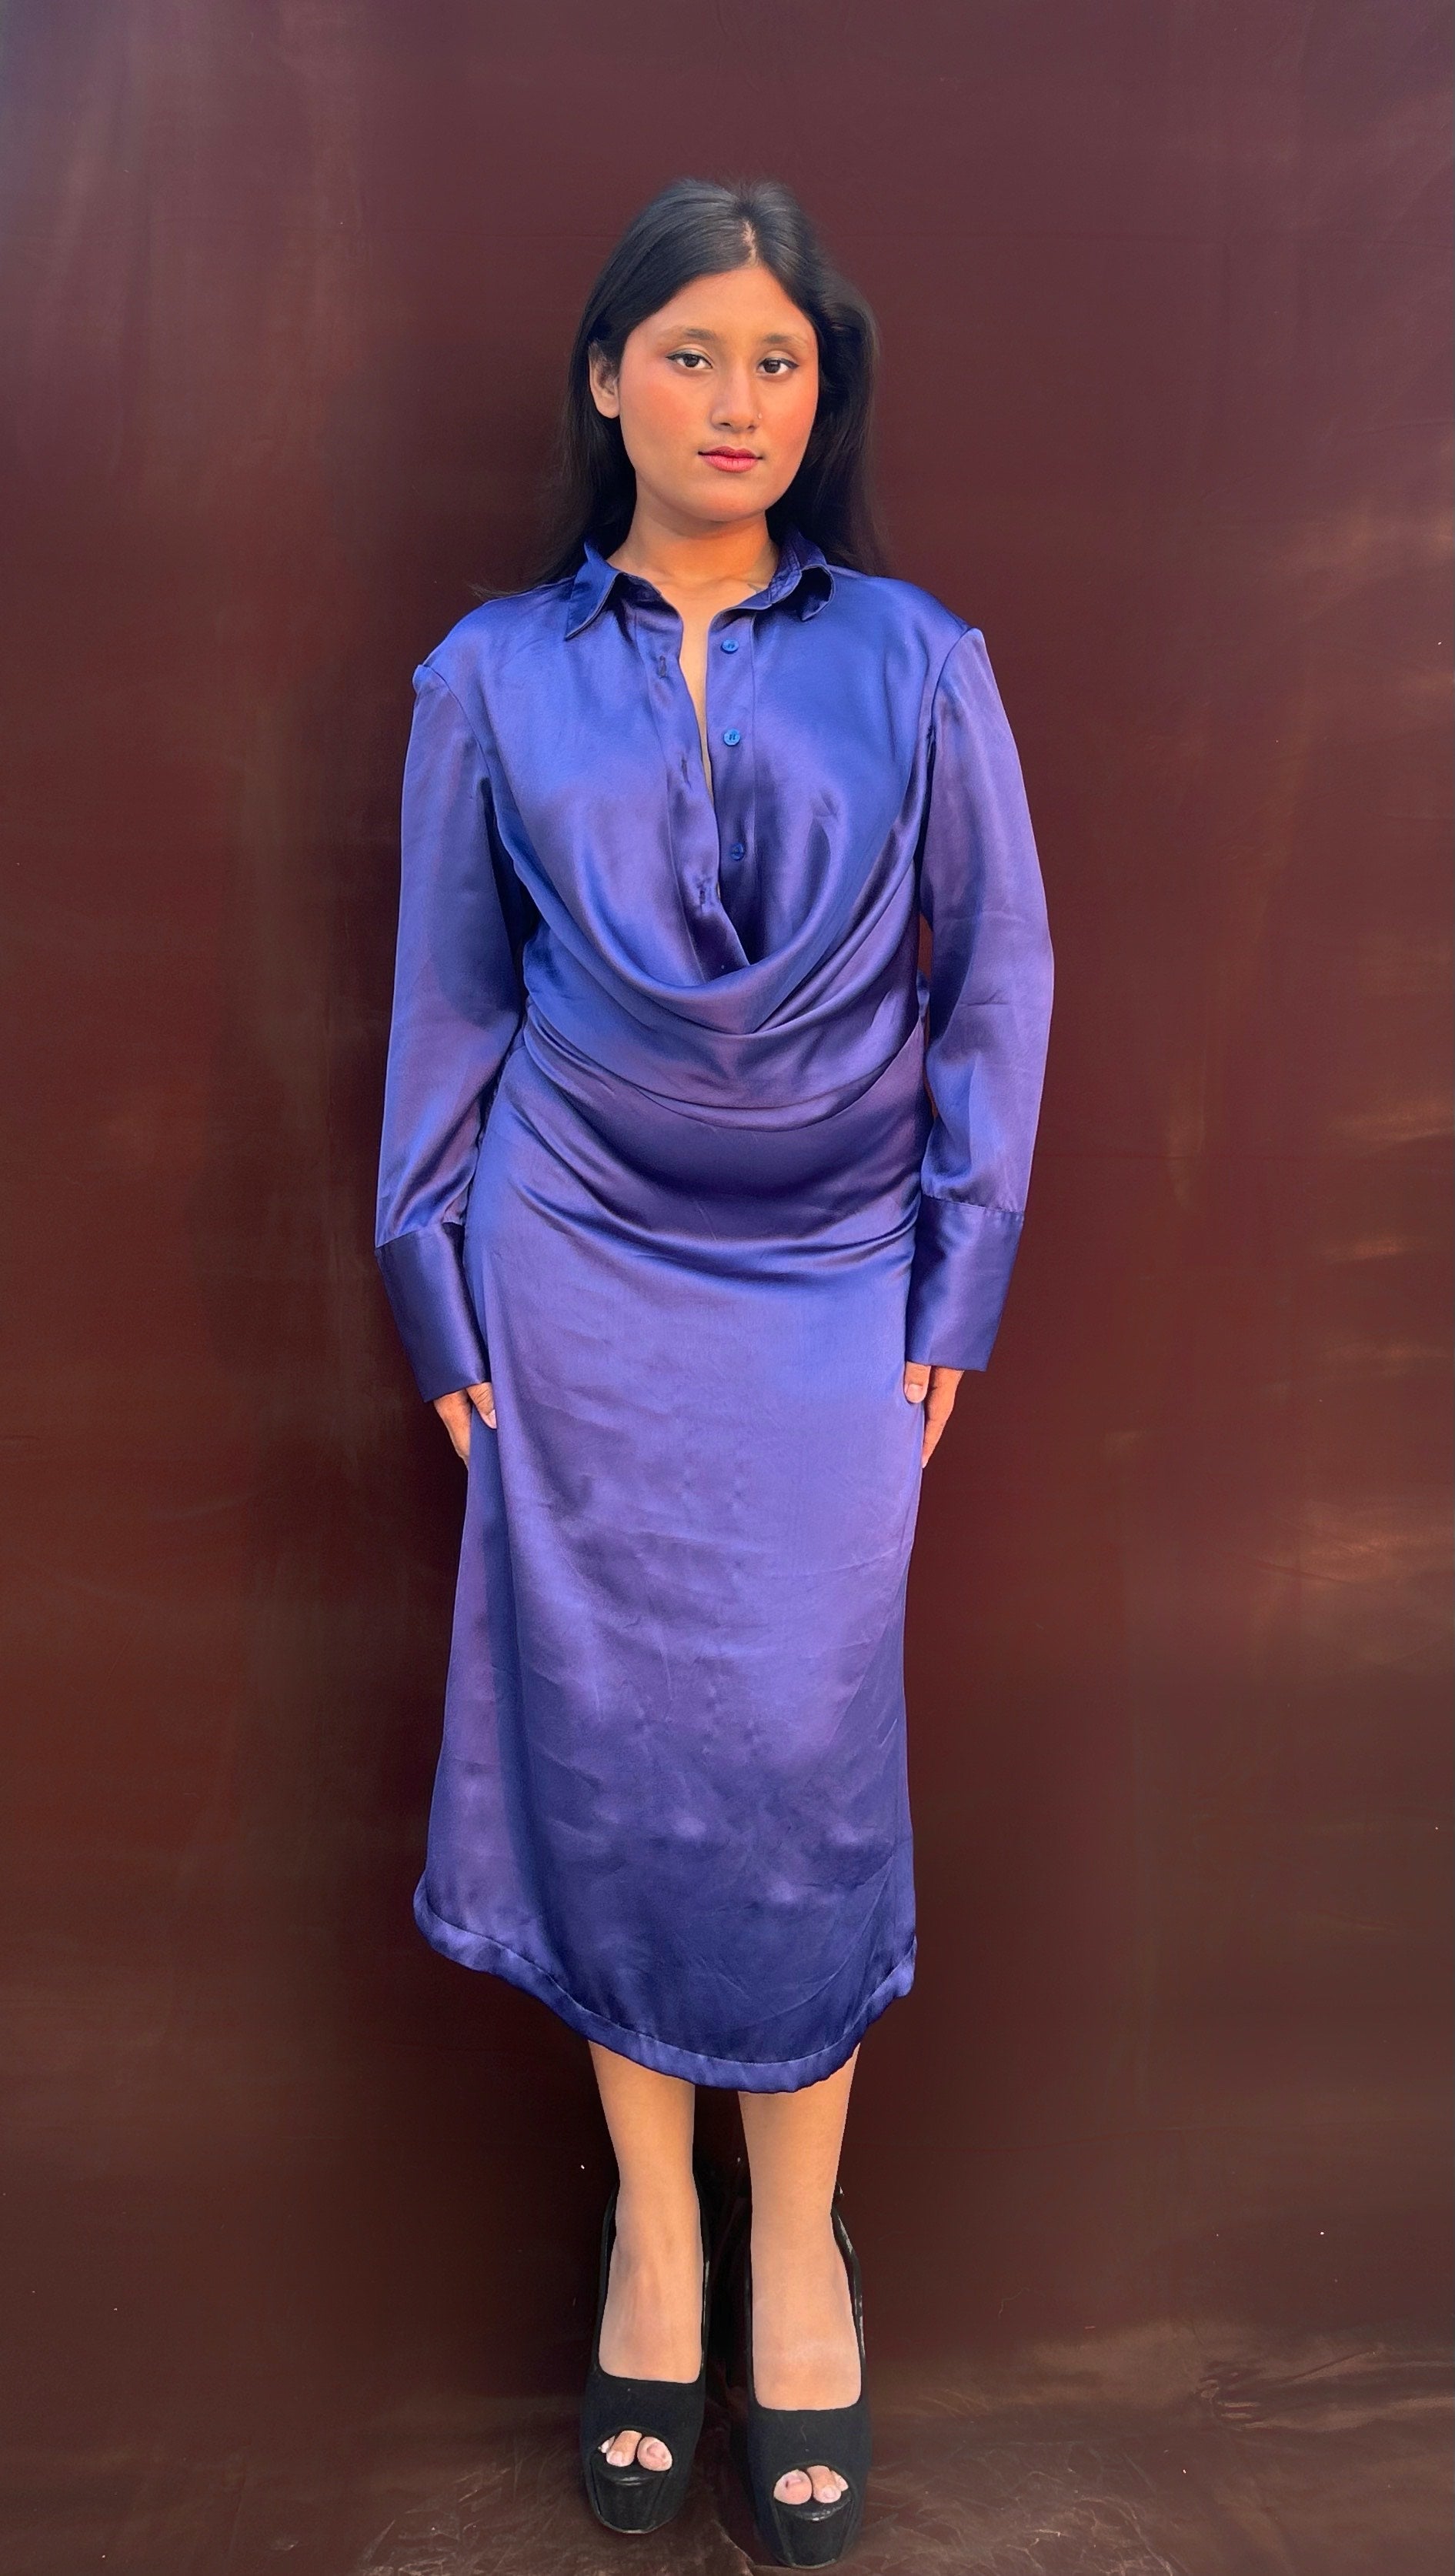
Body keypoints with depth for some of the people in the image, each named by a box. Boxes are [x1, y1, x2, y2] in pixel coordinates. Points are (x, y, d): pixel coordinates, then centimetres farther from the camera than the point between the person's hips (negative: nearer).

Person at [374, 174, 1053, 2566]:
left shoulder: (914, 661, 4)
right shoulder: (496, 673, 5)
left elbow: (999, 974, 5)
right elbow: (446, 1000, 7)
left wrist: (962, 1275, 1)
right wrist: (441, 1291, 3)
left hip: (830, 1282, 0)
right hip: (581, 1281, 1)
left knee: (806, 1753, 0)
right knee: (606, 1743, 3)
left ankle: (800, 2254, 20)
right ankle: (653, 2233, 23)